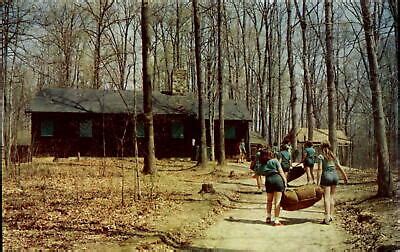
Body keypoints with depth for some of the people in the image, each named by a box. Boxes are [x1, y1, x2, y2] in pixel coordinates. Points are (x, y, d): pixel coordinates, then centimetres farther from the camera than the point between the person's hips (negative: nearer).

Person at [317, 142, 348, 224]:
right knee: (332, 197, 13)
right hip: (335, 176, 5)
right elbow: (339, 167, 12)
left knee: (326, 197, -6)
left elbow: (320, 169, -8)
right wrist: (345, 176, 20)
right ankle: (331, 216, 16)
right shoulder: (333, 156, 13)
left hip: (326, 176, -5)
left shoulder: (321, 156, -1)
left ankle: (327, 217, -13)